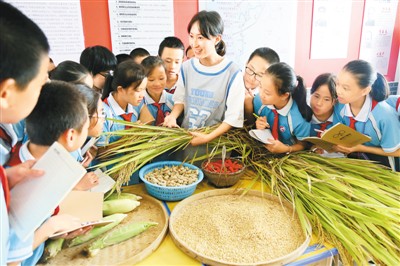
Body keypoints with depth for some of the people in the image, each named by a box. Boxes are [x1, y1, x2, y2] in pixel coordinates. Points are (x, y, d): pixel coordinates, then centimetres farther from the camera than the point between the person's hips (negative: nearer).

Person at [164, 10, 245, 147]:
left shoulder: (232, 72, -12)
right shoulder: (186, 67, 3)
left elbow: (234, 117, -10)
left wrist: (208, 137, -17)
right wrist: (173, 116, -6)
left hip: (215, 139, -3)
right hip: (185, 136, 4)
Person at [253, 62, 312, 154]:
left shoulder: (299, 119, -25)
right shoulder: (259, 100, -16)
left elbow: (303, 145, -7)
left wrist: (286, 149, -24)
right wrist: (259, 126, -17)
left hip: (287, 156, -2)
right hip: (262, 148, 2)